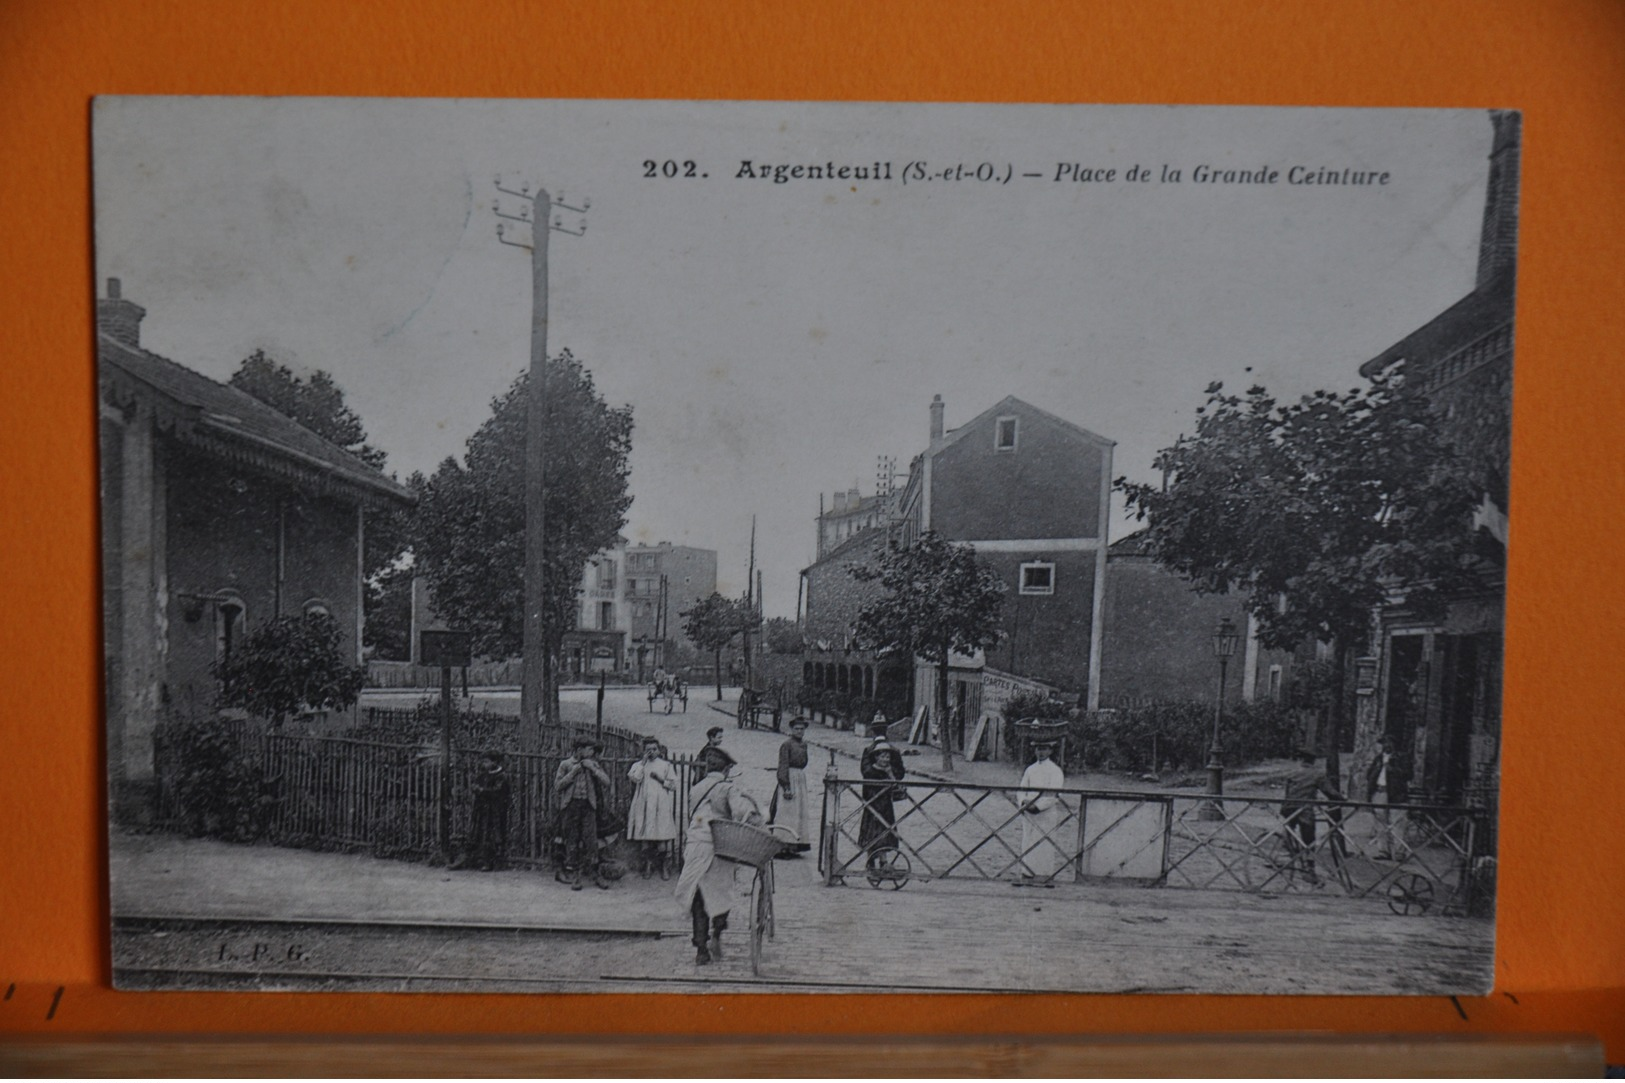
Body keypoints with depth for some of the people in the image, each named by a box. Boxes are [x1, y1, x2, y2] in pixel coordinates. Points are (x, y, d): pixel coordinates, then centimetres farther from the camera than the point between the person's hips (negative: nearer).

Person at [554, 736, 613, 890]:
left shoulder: (592, 764, 10)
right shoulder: (566, 764, 4)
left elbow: (606, 781, 2)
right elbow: (557, 786, -1)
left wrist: (592, 768, -7)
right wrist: (573, 772, -9)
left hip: (588, 805, 2)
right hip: (571, 805, -1)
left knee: (591, 840, -3)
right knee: (572, 840, 2)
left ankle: (595, 873, 2)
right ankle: (573, 874, 9)